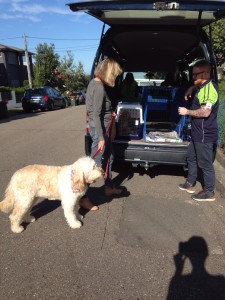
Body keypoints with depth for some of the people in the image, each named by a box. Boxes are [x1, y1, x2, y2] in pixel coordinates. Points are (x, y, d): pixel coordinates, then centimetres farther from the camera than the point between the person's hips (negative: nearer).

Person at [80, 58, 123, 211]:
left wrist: (110, 113, 7)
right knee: (95, 163, -3)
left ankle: (109, 187, 37)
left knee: (108, 158, 21)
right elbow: (96, 115, -23)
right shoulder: (99, 88, -20)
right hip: (99, 129, -10)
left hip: (104, 128, 10)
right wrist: (101, 138, -22)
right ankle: (83, 197, 9)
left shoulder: (95, 82, 9)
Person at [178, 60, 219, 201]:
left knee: (205, 163, 1)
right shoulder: (203, 86, 12)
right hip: (197, 132, 11)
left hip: (205, 135, -11)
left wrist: (187, 112, -15)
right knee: (192, 157, 20)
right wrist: (192, 89, 17)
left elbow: (205, 112, -28)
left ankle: (209, 192, 17)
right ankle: (190, 184, 34)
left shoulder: (209, 89, -19)